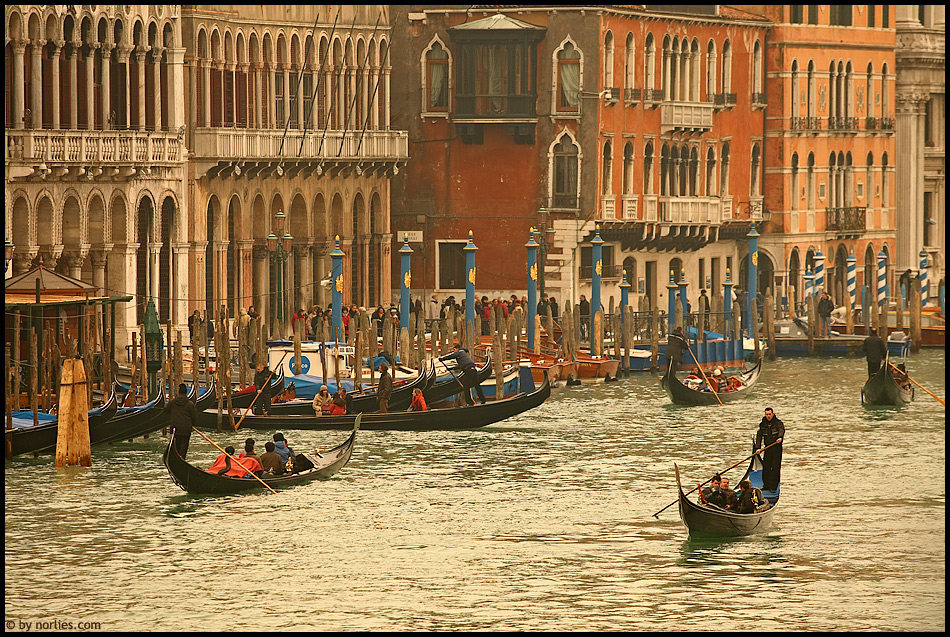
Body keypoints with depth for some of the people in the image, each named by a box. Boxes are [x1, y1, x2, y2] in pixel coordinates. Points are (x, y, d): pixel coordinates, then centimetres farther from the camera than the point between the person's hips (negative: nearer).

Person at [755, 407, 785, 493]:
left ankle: (773, 487, 0)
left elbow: (781, 429, -23)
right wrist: (758, 447, -9)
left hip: (777, 448, -4)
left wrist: (780, 437, -45)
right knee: (766, 467, 3)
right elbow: (759, 436, 4)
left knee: (775, 468, -6)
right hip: (767, 448, 4)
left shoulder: (778, 422, -3)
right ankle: (766, 485, 16)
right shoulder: (763, 424, 8)